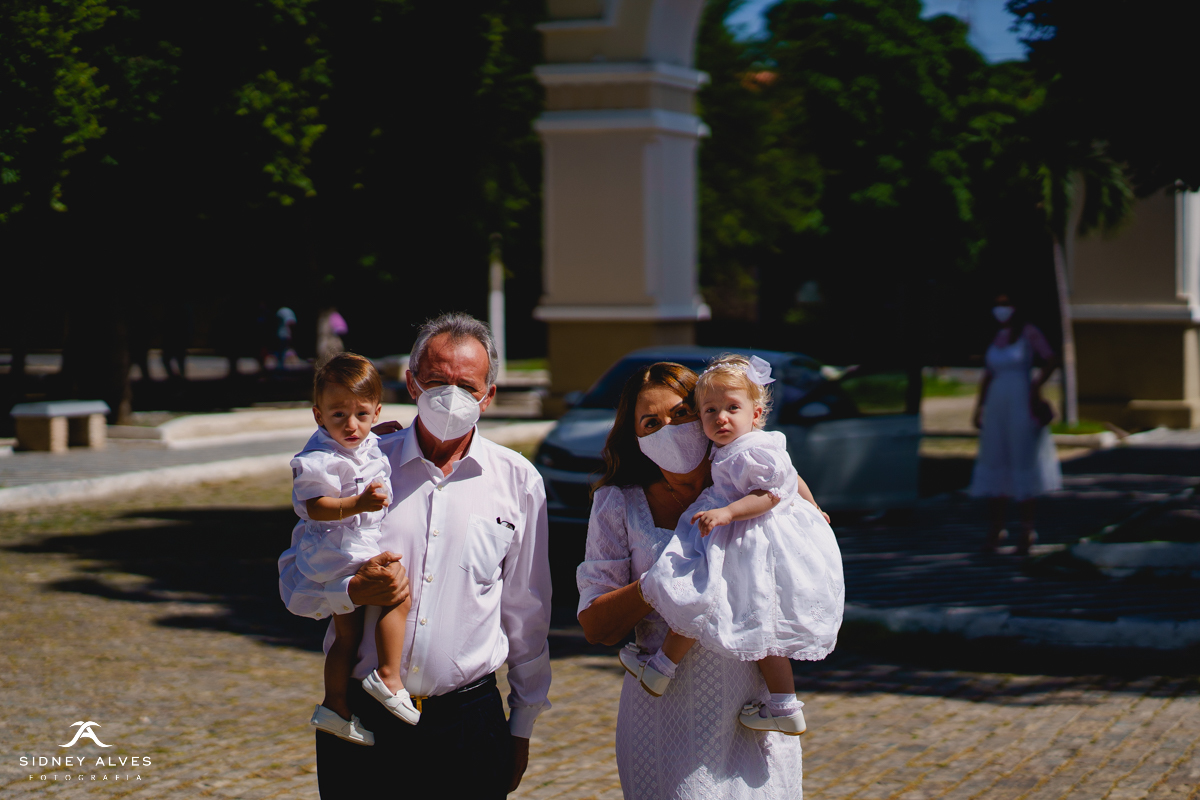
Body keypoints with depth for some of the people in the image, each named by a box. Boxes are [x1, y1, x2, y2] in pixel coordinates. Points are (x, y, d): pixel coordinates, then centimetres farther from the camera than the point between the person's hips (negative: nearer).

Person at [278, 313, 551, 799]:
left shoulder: (517, 481, 4)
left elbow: (527, 614, 10)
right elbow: (294, 578, 5)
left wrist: (522, 725, 12)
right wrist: (354, 591, -15)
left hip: (470, 722, 0)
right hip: (360, 721, 0)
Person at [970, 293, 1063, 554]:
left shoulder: (1029, 333, -6)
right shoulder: (999, 337, 13)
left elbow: (1051, 361, -15)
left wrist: (1036, 387, -11)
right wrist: (979, 408, 13)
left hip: (1021, 405, -6)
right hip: (997, 405, 6)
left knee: (1023, 462, -2)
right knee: (994, 463, 5)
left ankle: (1027, 529, 4)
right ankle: (997, 527, 11)